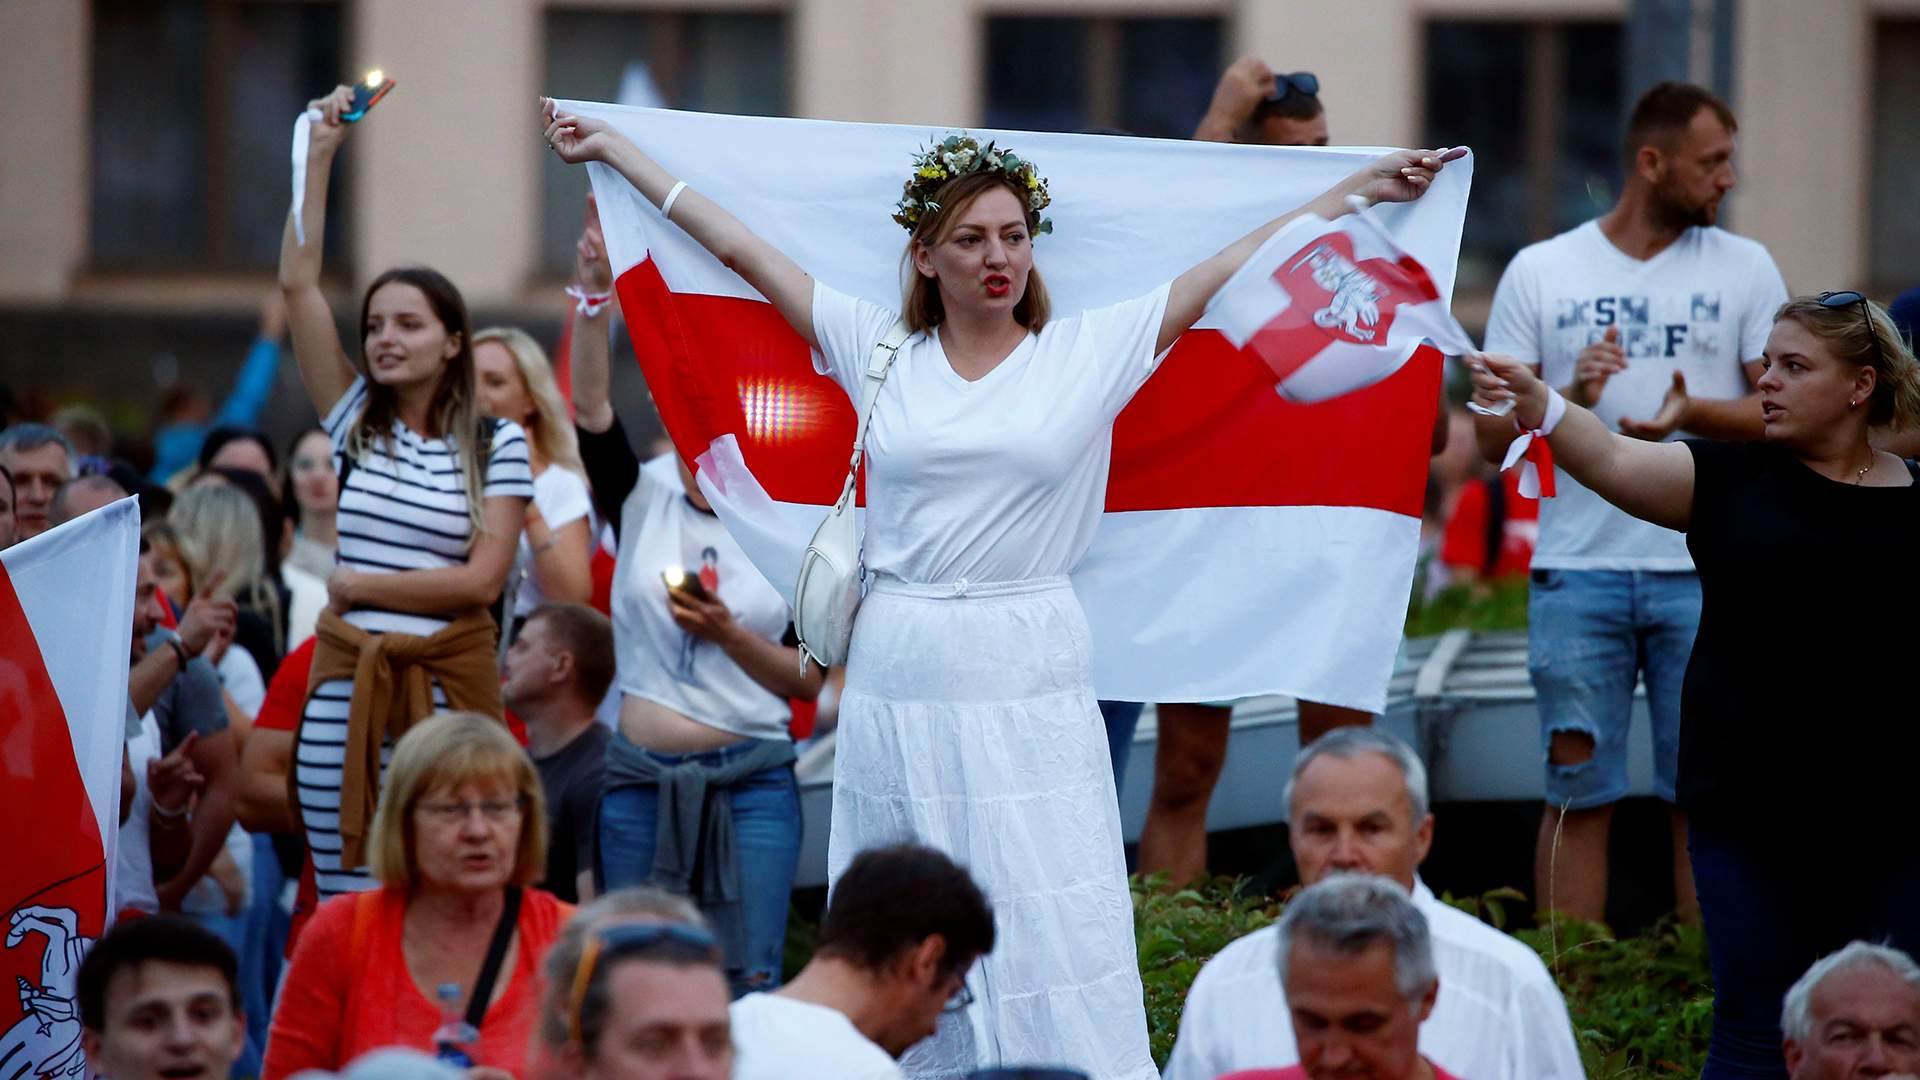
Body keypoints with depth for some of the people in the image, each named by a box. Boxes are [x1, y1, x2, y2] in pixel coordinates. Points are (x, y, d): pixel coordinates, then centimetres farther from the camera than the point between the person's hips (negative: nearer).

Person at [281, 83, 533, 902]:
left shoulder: (498, 446, 2)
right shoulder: (355, 420, 8)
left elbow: (481, 579, -7)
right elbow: (298, 285, 2)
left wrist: (356, 585, -5)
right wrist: (319, 157, 0)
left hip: (452, 679, -2)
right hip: (348, 678, 2)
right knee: (345, 904, 1)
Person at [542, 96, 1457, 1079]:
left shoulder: (1090, 351, 4)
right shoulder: (878, 350, 8)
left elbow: (1239, 262, 5)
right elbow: (738, 247, 12)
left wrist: (1363, 188, 6)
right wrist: (610, 149, 17)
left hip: (1029, 676, -2)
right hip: (899, 673, 2)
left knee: (1050, 920, -6)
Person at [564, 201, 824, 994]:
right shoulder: (642, 497, 5)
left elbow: (806, 680, 1)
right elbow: (591, 408, -12)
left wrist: (730, 636, -16)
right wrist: (592, 295, -24)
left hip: (752, 780, -1)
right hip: (642, 778, 2)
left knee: (749, 984, -2)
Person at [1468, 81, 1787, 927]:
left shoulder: (1744, 269, 10)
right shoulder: (1541, 272, 8)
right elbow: (1493, 435, 5)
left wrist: (1692, 414, -13)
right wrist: (1571, 396, -13)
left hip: (1706, 573, 1)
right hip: (1578, 571, 0)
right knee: (1579, 793, 0)